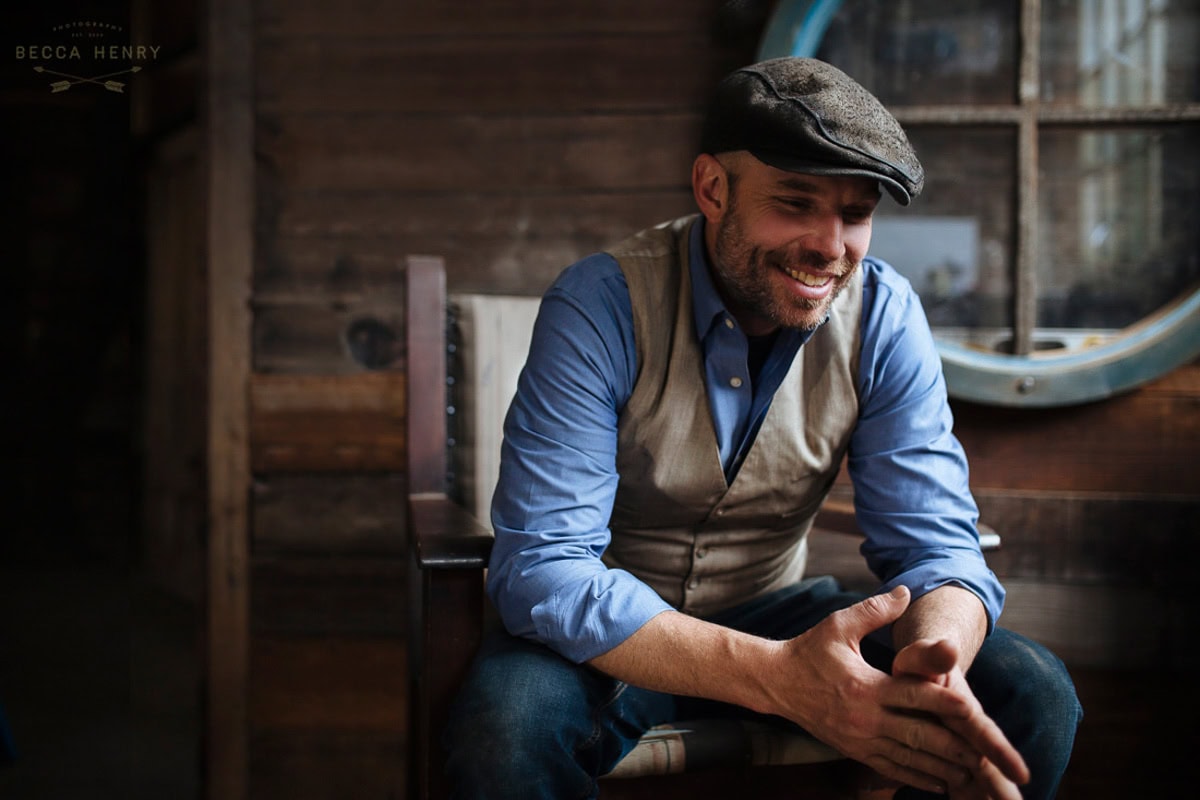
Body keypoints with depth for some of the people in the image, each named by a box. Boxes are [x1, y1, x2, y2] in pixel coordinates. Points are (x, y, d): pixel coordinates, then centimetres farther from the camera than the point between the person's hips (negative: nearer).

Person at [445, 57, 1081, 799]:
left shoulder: (885, 318, -11)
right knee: (506, 728, -35)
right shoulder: (601, 308, -23)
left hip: (771, 611, 3)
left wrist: (934, 658, -37)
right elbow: (542, 568, -29)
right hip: (612, 630, -2)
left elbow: (934, 540, -11)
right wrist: (778, 678, -42)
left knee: (1032, 696, -16)